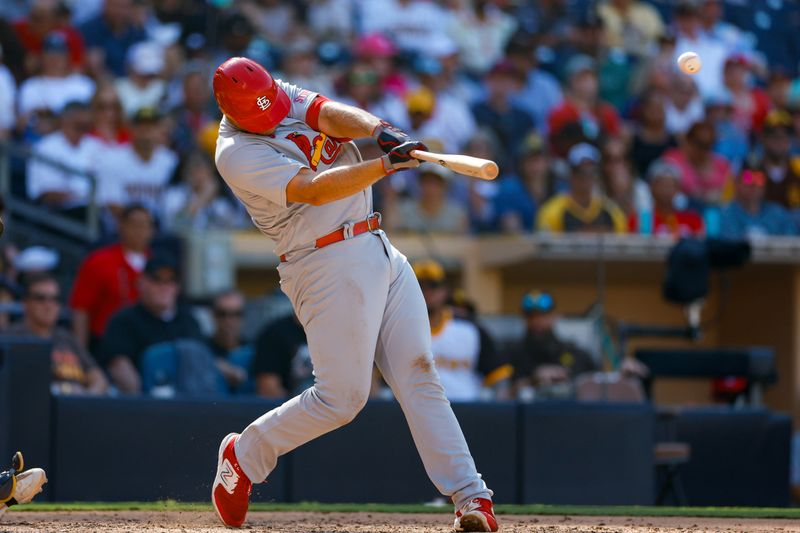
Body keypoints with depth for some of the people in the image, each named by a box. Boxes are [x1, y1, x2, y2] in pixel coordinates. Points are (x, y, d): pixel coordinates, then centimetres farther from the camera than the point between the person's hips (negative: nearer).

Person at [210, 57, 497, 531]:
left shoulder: (286, 96, 8)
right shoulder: (238, 154, -15)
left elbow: (332, 115, -10)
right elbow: (313, 189, -26)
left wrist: (380, 130, -32)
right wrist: (384, 165, -38)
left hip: (380, 250, 7)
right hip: (330, 265, -7)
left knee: (419, 373, -2)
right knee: (342, 396, -7)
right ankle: (244, 456, 15)